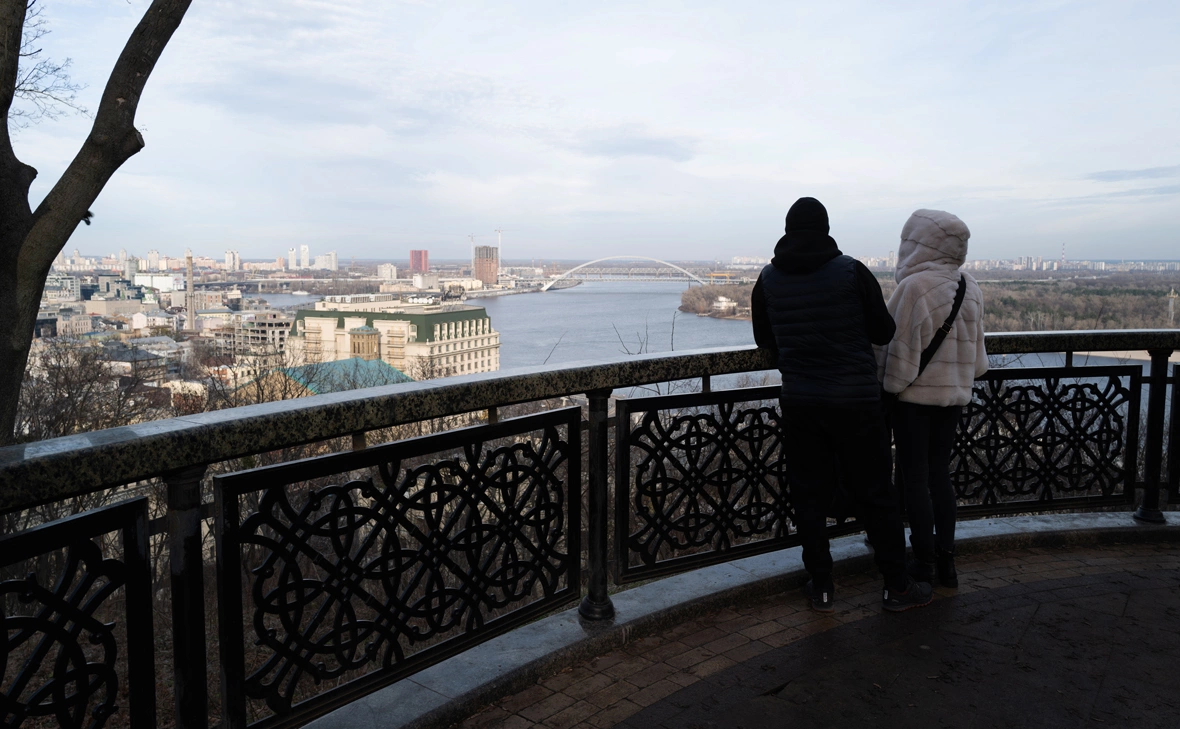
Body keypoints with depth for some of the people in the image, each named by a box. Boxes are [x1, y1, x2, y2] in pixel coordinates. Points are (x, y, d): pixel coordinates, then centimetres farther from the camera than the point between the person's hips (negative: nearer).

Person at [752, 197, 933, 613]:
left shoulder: (768, 279, -1)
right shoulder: (852, 271, -10)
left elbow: (763, 339, 10)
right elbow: (884, 332, -3)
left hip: (799, 403, 2)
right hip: (856, 400, -2)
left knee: (809, 495, 11)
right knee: (874, 493, 9)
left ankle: (821, 586, 17)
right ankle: (896, 586, 19)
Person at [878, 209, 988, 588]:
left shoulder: (914, 286, -19)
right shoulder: (970, 288, 4)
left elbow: (899, 347, -16)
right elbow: (977, 351, 9)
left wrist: (890, 388, -6)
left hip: (915, 395, -6)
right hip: (954, 395, 7)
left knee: (914, 477, 3)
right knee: (940, 473, 15)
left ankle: (924, 563, 11)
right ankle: (946, 560, 21)